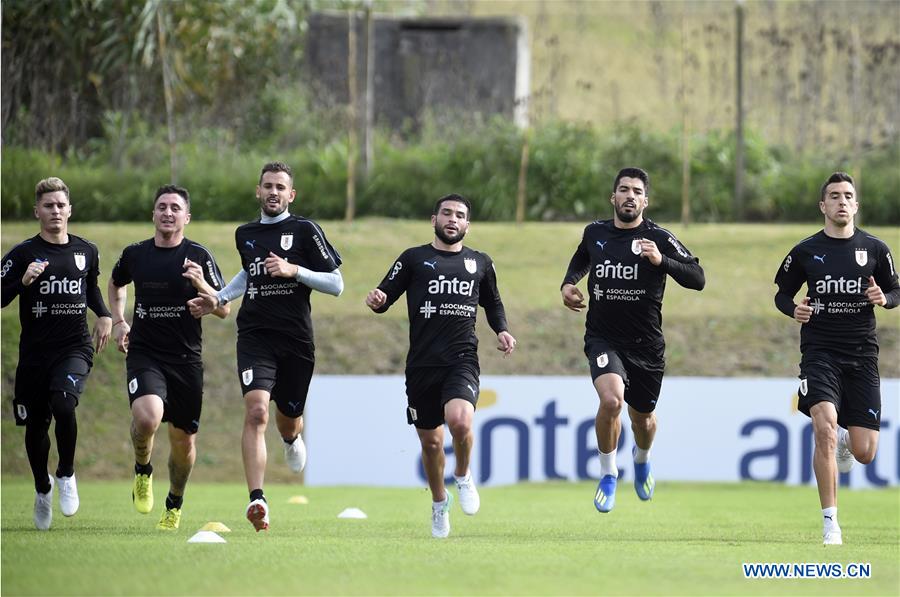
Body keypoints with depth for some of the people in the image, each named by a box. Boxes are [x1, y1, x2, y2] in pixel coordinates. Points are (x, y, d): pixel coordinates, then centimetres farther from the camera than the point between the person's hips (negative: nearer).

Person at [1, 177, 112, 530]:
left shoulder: (86, 252, 8)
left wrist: (104, 316, 13)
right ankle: (42, 489, 34)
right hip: (34, 352, 0)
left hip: (75, 348, 0)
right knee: (36, 425, 7)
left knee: (63, 405, -26)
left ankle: (67, 475, -1)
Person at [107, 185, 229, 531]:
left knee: (183, 441, 7)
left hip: (186, 359, 0)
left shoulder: (198, 257, -2)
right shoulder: (134, 254, 4)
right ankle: (142, 471, 3)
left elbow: (224, 310, -2)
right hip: (144, 354, 0)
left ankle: (175, 504, 34)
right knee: (147, 417, -29)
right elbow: (116, 284, 27)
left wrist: (201, 285, -20)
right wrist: (118, 321, 14)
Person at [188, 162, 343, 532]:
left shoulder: (305, 231, -1)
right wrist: (217, 299, 21)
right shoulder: (245, 235, 12)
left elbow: (336, 285, -3)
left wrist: (294, 270, -15)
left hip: (296, 339, -1)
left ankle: (291, 438, 55)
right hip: (255, 336, 1)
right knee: (256, 411, -21)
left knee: (288, 418, 13)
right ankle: (257, 501, -29)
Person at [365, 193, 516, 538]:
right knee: (430, 442, 7)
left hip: (462, 361, -1)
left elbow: (492, 303, 26)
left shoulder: (480, 263, 12)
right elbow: (385, 297, 4)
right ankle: (439, 502, 34)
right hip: (422, 364, 1)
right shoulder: (413, 259, 6)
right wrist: (376, 300, -19)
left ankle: (464, 477, 2)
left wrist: (501, 330, 8)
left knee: (460, 420, -28)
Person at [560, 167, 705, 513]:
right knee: (611, 399, -27)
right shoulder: (595, 234, 3)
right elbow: (580, 261, 26)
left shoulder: (659, 239, -8)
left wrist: (661, 261, -27)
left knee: (642, 417, 16)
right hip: (603, 339, 0)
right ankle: (608, 474, -5)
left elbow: (697, 279, -14)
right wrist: (568, 284, 7)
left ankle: (642, 458, 54)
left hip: (646, 344, 0)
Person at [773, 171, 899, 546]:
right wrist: (794, 310, -10)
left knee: (864, 453, -2)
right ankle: (830, 524, -15)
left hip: (862, 356, 2)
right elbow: (782, 294, 12)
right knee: (825, 428, -24)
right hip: (820, 354, -2)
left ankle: (846, 441, 40)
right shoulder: (806, 251, 2)